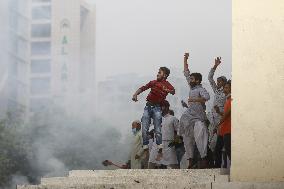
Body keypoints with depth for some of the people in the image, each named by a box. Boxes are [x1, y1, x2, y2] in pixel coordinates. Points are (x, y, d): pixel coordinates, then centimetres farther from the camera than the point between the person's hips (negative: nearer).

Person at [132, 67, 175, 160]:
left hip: (157, 108, -4)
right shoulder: (153, 82, 14)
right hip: (148, 106, 5)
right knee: (144, 129, -1)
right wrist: (135, 94, -6)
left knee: (157, 130, -12)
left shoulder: (167, 85, 1)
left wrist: (168, 90, -40)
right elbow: (143, 88, 13)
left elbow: (173, 91, -16)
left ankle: (160, 151, -11)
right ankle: (145, 150, 4)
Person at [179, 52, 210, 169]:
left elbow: (206, 97, -27)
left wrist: (194, 99, -22)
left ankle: (204, 159, -22)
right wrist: (185, 60, 19)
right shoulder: (192, 87, 15)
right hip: (188, 116, 8)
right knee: (187, 139, 7)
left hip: (198, 118, -8)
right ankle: (190, 160, 10)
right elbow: (186, 73, 23)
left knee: (199, 136, -19)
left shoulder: (200, 89, -6)